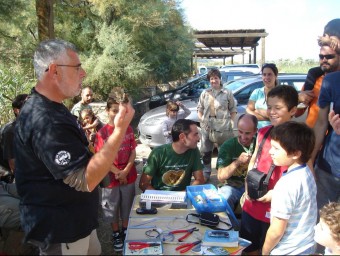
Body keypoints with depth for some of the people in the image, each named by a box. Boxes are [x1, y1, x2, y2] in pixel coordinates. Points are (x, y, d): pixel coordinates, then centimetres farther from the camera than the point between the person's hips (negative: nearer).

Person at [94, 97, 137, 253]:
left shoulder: (129, 129, -2)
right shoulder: (102, 133, -13)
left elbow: (133, 152, -1)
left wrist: (125, 171, -13)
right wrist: (118, 173, -16)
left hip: (129, 176, 3)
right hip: (111, 178, -2)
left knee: (127, 206, 18)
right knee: (112, 209, 14)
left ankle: (125, 231, 38)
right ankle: (116, 235, 33)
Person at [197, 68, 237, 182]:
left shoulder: (227, 93, 6)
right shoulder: (205, 93, 13)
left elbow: (233, 110, 7)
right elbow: (199, 109, 14)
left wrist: (231, 121, -6)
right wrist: (201, 119, -1)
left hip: (224, 127, -2)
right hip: (207, 127, 2)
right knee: (206, 151, 8)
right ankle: (206, 173, 21)